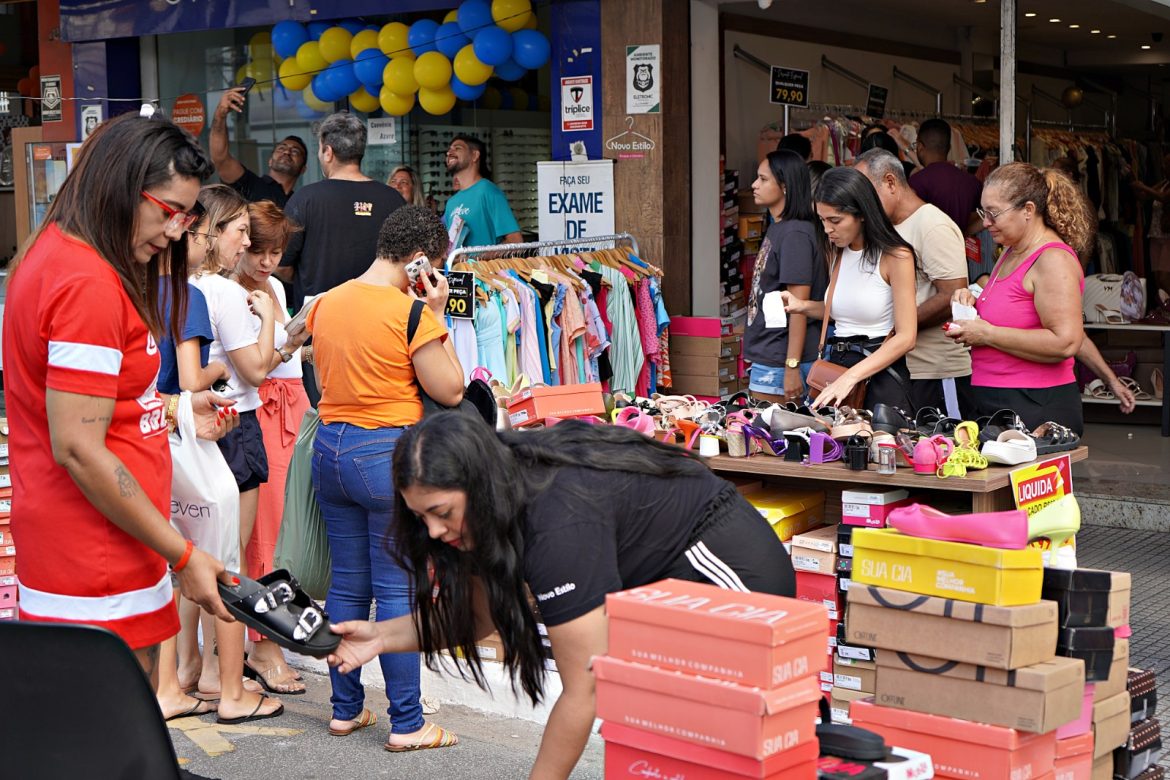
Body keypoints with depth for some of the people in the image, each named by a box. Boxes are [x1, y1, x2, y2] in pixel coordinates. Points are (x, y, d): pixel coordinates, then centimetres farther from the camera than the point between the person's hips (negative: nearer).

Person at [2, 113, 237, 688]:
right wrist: (183, 555, -17)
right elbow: (77, 448, -21)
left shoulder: (53, 254, 14)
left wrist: (170, 409, 16)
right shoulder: (89, 284, -18)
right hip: (97, 570, -10)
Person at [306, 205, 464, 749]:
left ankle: (345, 709, 23)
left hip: (329, 445, 7)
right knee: (398, 590, 0)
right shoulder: (412, 312, -15)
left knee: (347, 584, 14)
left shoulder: (325, 304, 7)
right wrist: (438, 314, -5)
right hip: (388, 453, -7)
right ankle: (406, 724, 6)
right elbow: (450, 391, -10)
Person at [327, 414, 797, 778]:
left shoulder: (560, 525, -33)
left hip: (732, 571, -9)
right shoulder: (503, 502, -6)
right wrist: (383, 636, -6)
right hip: (671, 580, 9)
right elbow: (479, 614, 7)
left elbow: (582, 691, -29)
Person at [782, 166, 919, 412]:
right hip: (837, 362, 6)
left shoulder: (895, 256, -12)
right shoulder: (838, 253, 9)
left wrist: (850, 378, -24)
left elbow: (906, 337, -16)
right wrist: (803, 306, 5)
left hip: (880, 373, -6)